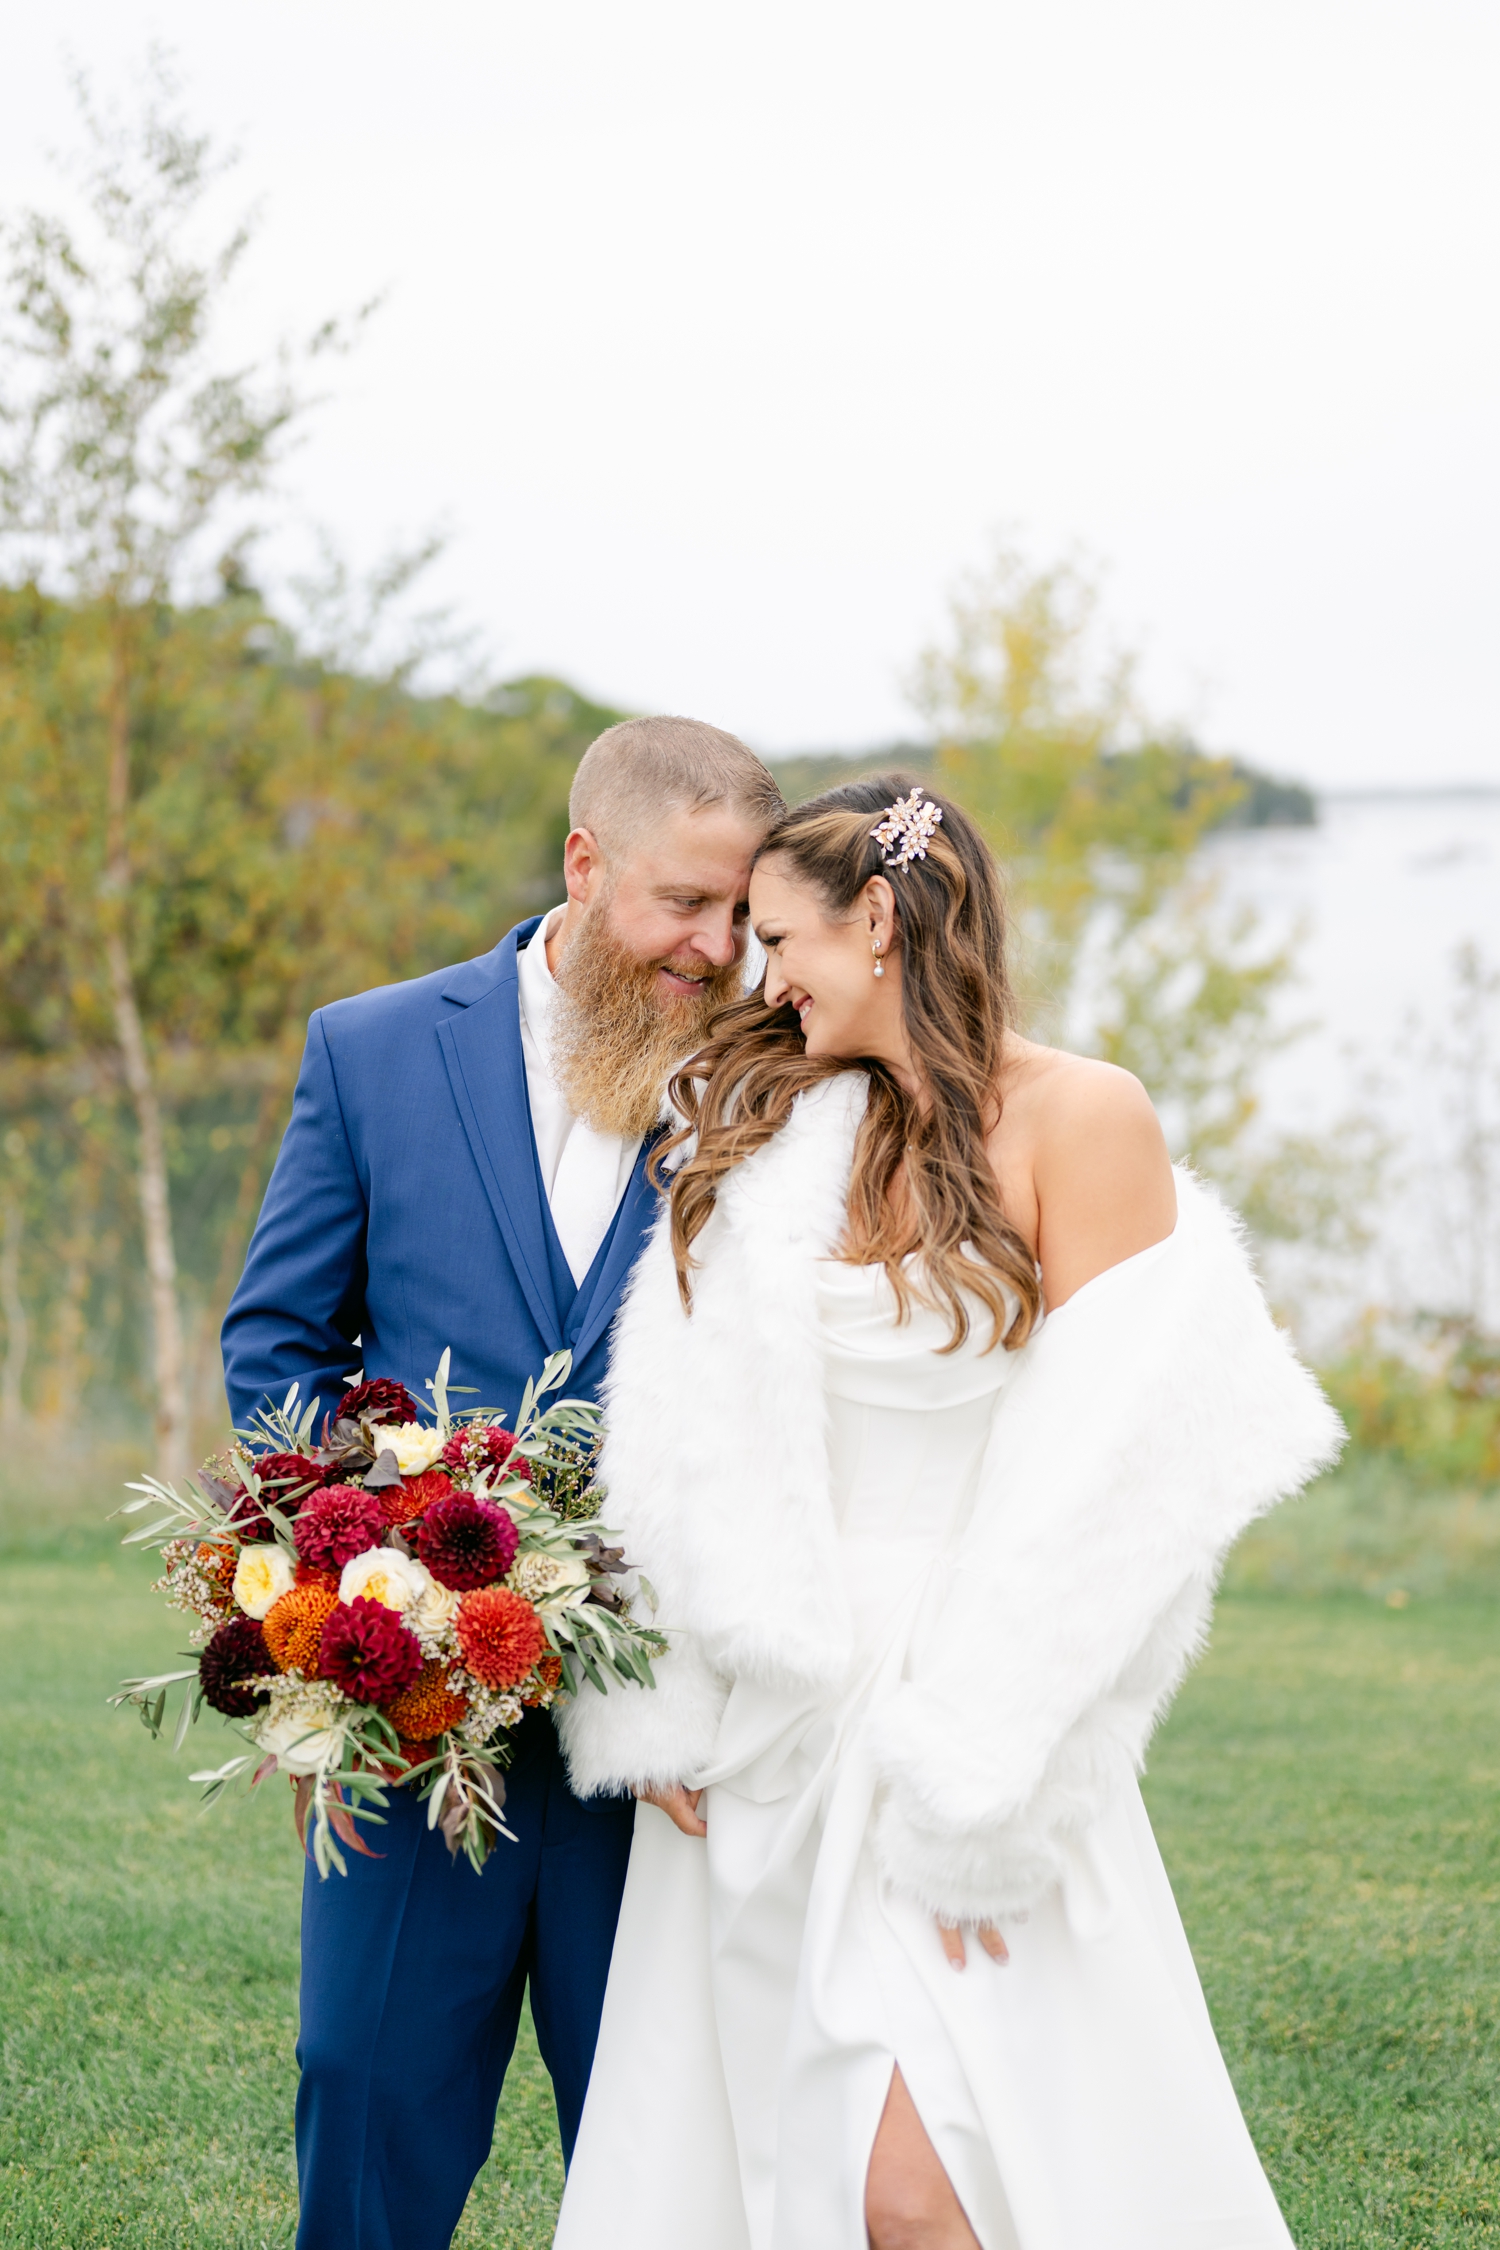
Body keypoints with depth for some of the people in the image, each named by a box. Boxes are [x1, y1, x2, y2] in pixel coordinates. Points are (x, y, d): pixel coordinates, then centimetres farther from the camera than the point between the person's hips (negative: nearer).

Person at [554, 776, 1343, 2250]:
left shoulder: (1079, 1121, -7)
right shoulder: (769, 1130, 9)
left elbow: (1099, 1479, -11)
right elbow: (684, 1444, 7)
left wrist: (975, 1791, -14)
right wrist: (644, 1709, -2)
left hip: (964, 1723, -5)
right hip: (761, 1733, 5)